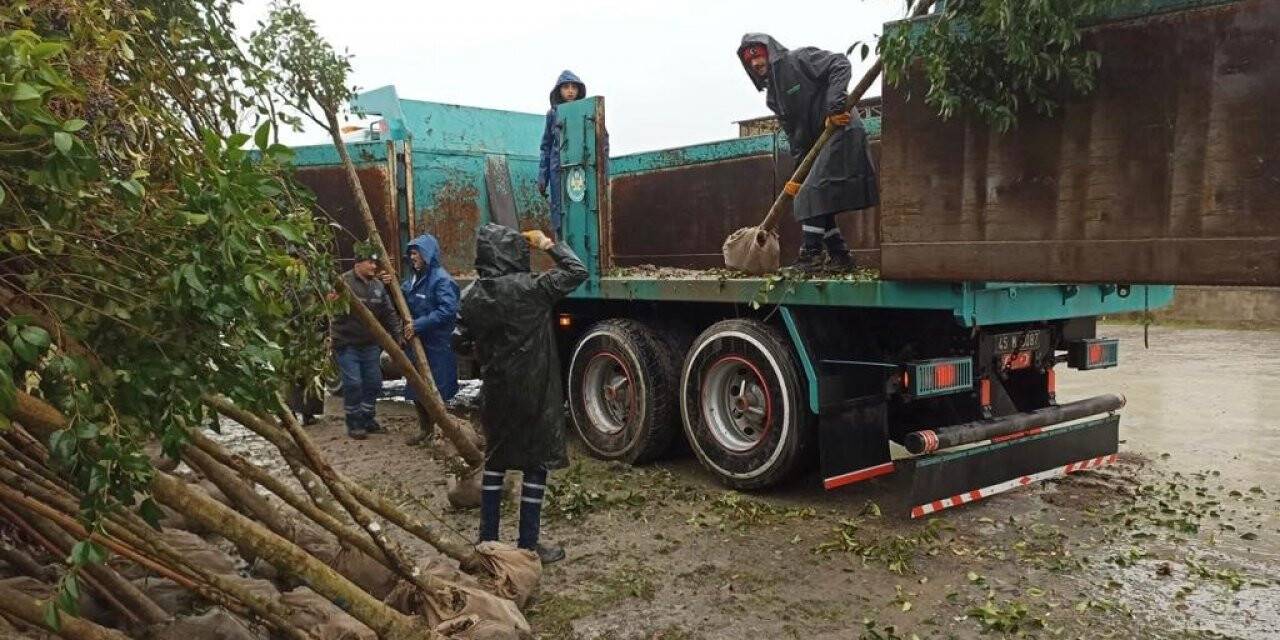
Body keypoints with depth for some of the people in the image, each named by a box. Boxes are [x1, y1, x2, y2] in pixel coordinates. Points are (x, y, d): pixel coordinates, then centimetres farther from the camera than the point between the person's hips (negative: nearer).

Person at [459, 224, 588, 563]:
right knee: (536, 465, 5)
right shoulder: (528, 288, -18)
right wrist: (550, 245, 2)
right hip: (532, 392, -6)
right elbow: (577, 272, -9)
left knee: (495, 461, 17)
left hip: (495, 390, 6)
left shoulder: (471, 295, -1)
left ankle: (487, 541, 23)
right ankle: (528, 546, 11)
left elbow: (472, 336, 11)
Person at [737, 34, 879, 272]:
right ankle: (840, 255, 13)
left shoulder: (799, 60, -4)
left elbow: (840, 65, -16)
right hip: (818, 144, 9)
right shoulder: (773, 96, 17)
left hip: (841, 133, -9)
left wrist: (834, 106, -26)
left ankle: (811, 255, -12)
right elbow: (794, 134, 13)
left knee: (812, 193, -15)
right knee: (816, 200, 7)